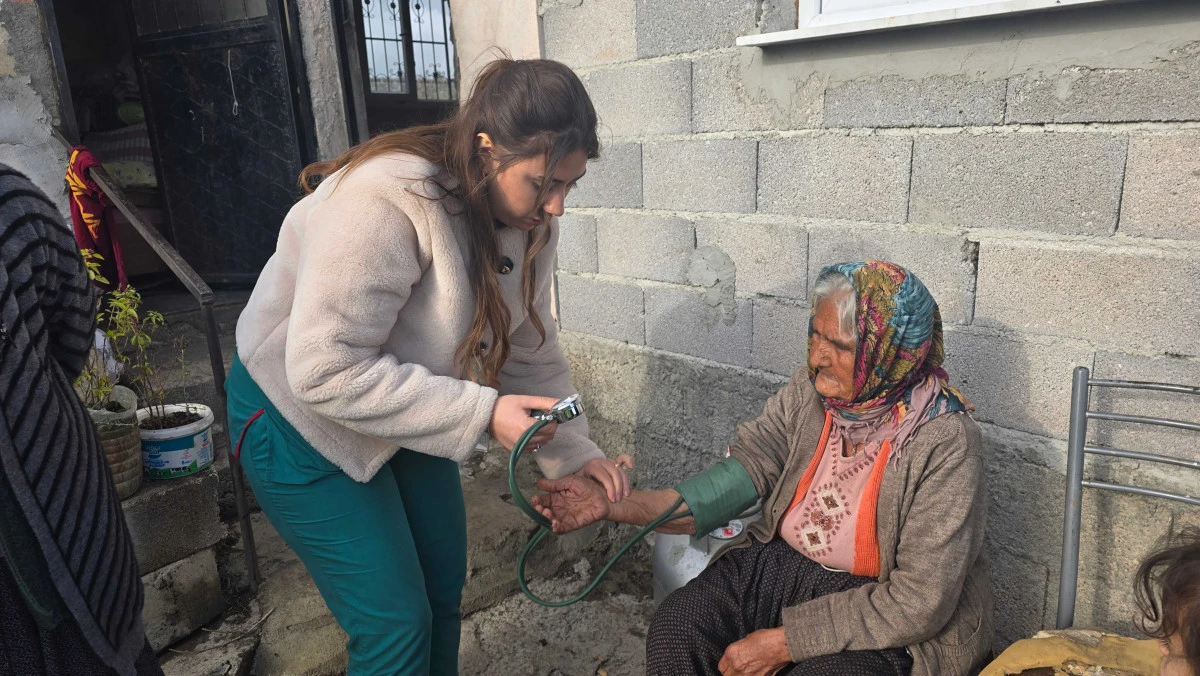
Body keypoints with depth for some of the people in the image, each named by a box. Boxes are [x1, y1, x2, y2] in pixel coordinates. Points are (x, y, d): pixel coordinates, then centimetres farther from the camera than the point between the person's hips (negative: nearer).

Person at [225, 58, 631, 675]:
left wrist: (570, 450, -9)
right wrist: (481, 413, -33)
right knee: (396, 625, -2)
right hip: (303, 417, -6)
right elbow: (326, 374, -33)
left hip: (406, 411, 7)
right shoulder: (386, 202, -33)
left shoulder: (524, 216, -9)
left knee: (444, 592, 15)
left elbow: (530, 348, -2)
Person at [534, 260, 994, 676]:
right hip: (785, 559, 4)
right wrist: (615, 506, -24)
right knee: (677, 626, -15)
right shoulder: (808, 392, -6)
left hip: (900, 623, -3)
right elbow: (744, 472, -12)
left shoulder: (944, 443, -21)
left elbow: (921, 600, -21)